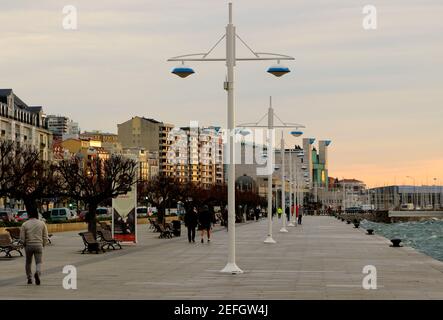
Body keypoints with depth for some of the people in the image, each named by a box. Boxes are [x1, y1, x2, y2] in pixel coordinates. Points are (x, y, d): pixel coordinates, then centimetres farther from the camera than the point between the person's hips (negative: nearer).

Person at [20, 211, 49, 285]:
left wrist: (25, 244, 13)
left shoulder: (24, 224, -1)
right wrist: (43, 245, 14)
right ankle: (37, 273, -26)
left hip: (28, 246, 0)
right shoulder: (42, 223, 2)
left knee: (28, 262, 17)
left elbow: (22, 238, -4)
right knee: (39, 262, 2)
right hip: (39, 246, 0)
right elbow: (45, 237, 0)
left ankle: (29, 278, 22)